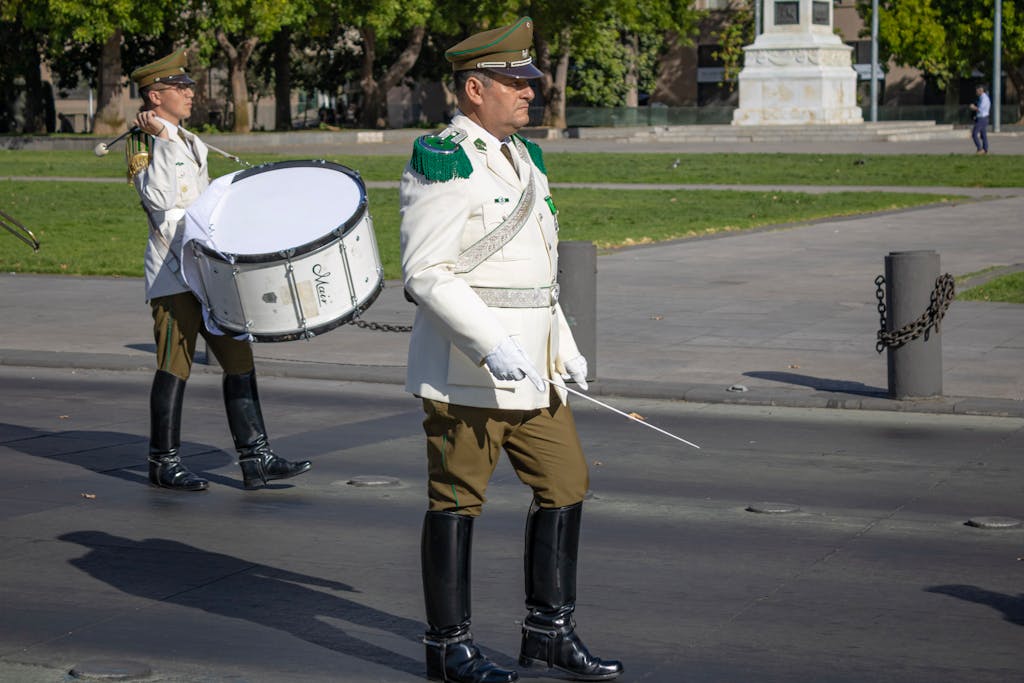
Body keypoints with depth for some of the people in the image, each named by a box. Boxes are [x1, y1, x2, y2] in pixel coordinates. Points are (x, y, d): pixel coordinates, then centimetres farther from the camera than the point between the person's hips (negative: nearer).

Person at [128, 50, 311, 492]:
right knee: (175, 365, -3)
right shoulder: (142, 143, -7)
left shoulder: (189, 141, 19)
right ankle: (164, 463, 8)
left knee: (239, 359, 4)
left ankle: (255, 458, 6)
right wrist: (161, 138, -23)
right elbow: (158, 198, -23)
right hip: (172, 272, -8)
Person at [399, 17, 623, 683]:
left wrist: (563, 345, 16)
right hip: (466, 369, -9)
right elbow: (426, 273, -18)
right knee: (457, 500, 1)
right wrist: (489, 344, -25)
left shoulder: (525, 157, 15)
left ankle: (549, 629, 21)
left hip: (528, 365, 9)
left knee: (566, 483, 10)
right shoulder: (444, 163, -13)